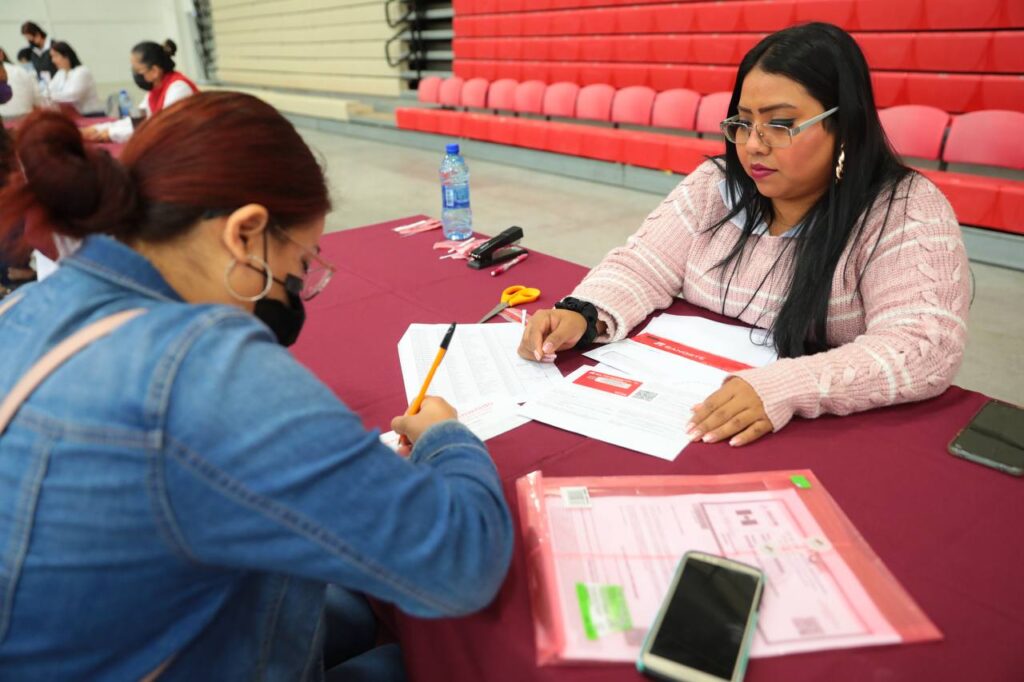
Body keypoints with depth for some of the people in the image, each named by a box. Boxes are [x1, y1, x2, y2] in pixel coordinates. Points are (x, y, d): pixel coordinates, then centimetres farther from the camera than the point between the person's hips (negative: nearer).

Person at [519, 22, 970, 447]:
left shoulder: (908, 212, -11)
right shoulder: (715, 186, 2)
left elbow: (924, 349, -22)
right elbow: (641, 268, -2)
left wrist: (786, 388, -37)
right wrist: (583, 316, -23)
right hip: (683, 408, 3)